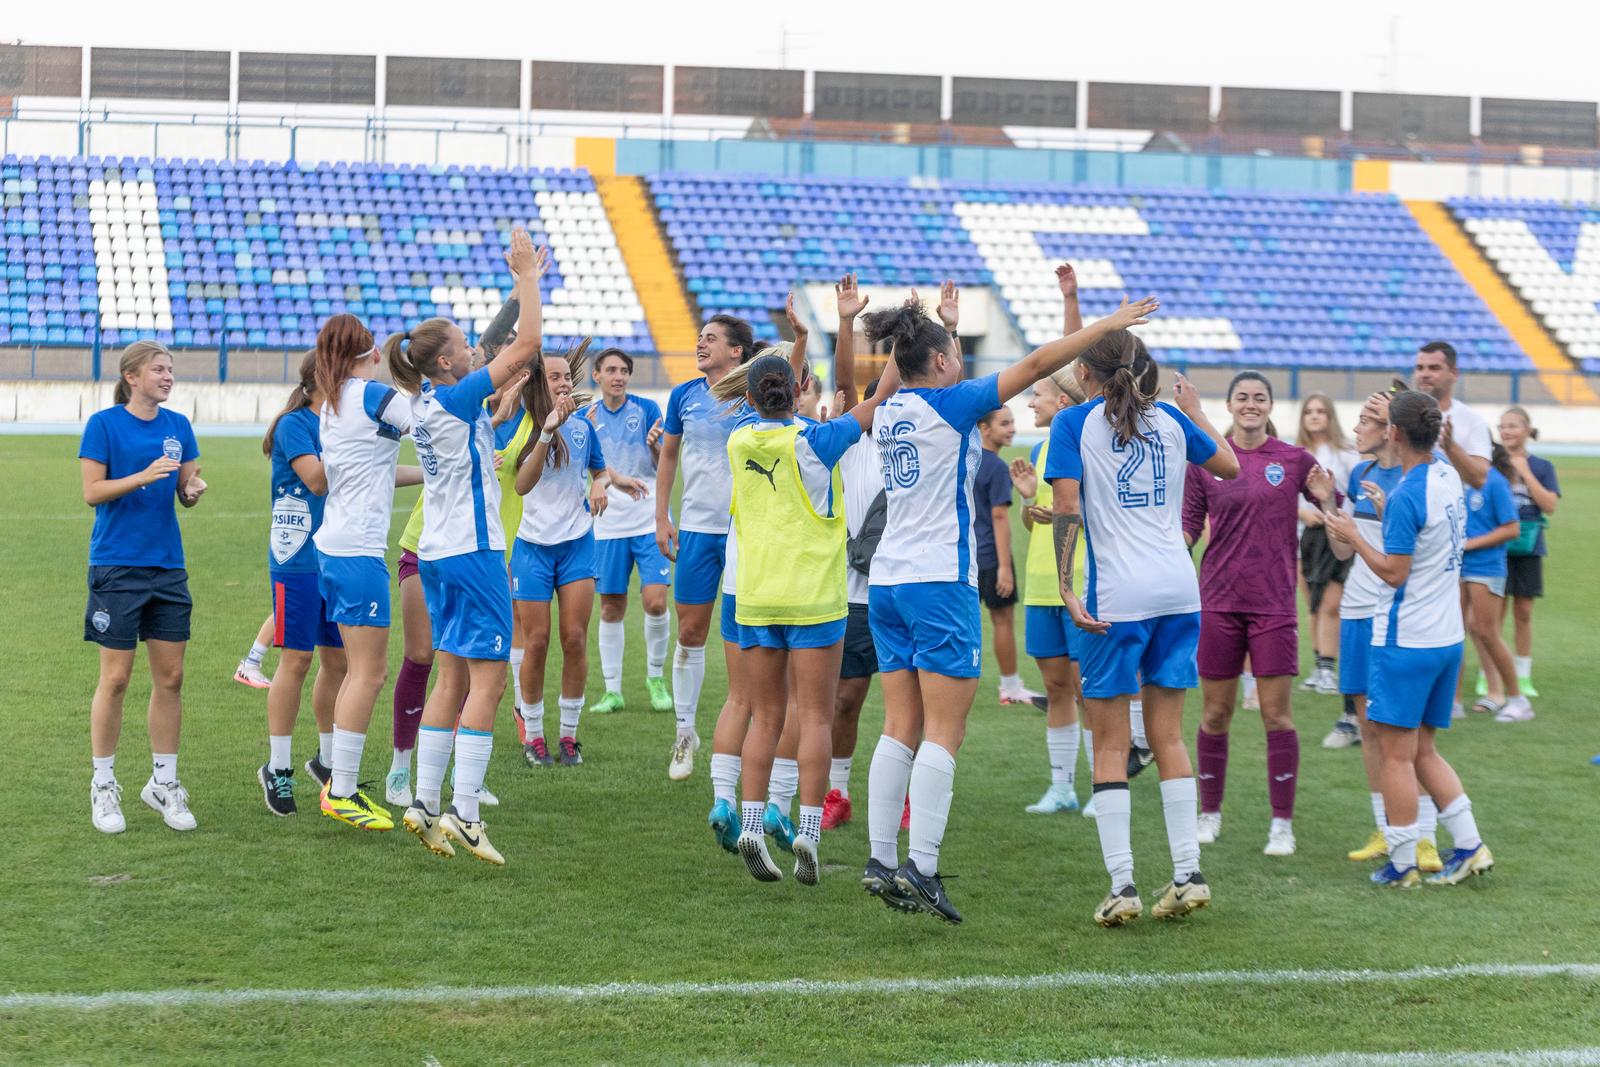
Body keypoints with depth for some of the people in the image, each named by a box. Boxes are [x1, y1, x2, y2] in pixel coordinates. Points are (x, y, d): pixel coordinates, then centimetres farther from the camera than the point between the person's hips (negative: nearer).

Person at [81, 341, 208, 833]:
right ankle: (103, 786, 9)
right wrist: (143, 476, -22)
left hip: (167, 567, 5)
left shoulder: (178, 426, 8)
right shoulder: (104, 424, -5)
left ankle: (163, 783, 16)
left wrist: (193, 489, -12)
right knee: (115, 677, -2)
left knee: (170, 676, 5)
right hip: (117, 566, -5)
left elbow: (186, 491, 12)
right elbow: (92, 492, -9)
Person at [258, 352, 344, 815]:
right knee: (297, 660, -4)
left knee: (337, 660, 10)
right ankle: (277, 768, 5)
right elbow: (316, 481, -21)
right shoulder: (294, 424, -9)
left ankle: (327, 760, 23)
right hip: (299, 559, -7)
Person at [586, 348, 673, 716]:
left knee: (655, 601, -11)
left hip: (650, 520, -2)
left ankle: (656, 676, 10)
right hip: (609, 524, 2)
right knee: (611, 609, 4)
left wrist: (655, 445, -23)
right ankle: (612, 690, 12)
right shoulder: (587, 416, 4)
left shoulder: (647, 409, -2)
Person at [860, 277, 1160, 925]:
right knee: (944, 732, -6)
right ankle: (921, 868, -12)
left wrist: (933, 322, 44)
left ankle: (882, 862, 4)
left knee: (900, 728, 8)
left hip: (888, 581, 7)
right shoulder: (950, 404, -8)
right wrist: (1109, 324, -3)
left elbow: (910, 370, 35)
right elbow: (1037, 365, -9)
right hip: (940, 581, -7)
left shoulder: (890, 410, 10)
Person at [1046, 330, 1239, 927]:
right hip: (1179, 590, 4)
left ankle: (1122, 886, -4)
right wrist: (1195, 409, 38)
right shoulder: (1169, 418, 9)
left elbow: (1067, 508, -12)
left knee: (1110, 743, 2)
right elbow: (1228, 466, 24)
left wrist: (1067, 591, -13)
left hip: (1117, 595, -4)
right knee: (1167, 735, 12)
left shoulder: (1073, 423, -1)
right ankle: (1188, 874, 8)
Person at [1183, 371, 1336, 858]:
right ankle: (1210, 813, 20)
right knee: (1215, 712, 6)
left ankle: (1282, 823, 4)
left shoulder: (1295, 459, 2)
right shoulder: (1205, 461, 4)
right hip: (1219, 599, 1)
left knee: (1277, 713, -3)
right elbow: (1189, 525, 9)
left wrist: (1326, 500, -14)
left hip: (1274, 603, -1)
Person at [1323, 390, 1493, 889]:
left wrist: (1353, 535, -6)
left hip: (1405, 639, -8)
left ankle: (1402, 864, 3)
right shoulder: (1448, 477, 7)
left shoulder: (1406, 496, -18)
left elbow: (1394, 572, -17)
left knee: (1397, 754, -1)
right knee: (1423, 750, 16)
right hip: (1447, 637, 8)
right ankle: (1469, 846, 12)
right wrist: (1386, 513, 26)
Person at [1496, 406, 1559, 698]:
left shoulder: (1542, 467, 3)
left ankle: (1523, 675, 17)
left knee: (1524, 613, 8)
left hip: (1528, 547, 1)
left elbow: (1550, 506, -8)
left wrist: (1524, 472, -12)